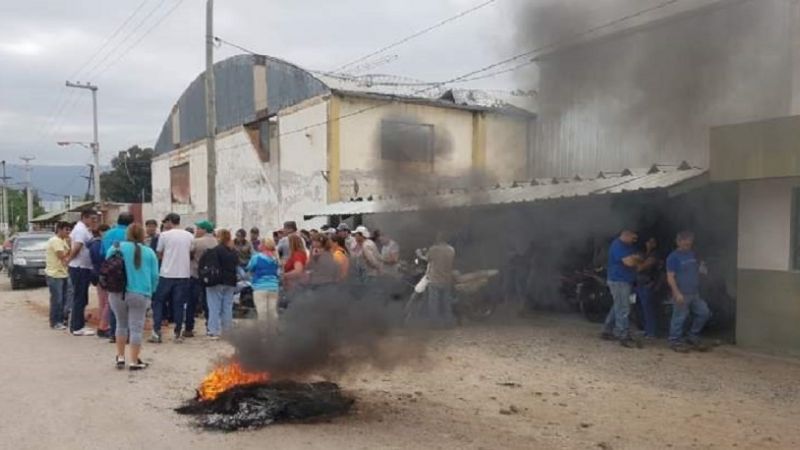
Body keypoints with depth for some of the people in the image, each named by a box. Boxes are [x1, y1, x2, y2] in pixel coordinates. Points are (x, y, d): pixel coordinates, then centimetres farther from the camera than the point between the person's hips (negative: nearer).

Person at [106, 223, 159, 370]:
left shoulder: (116, 247, 3)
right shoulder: (149, 252, 0)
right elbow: (154, 276, 2)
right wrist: (151, 292, 16)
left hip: (117, 293, 2)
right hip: (139, 294, -2)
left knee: (121, 324, 19)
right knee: (136, 328, 3)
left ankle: (120, 357, 22)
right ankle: (134, 362, 4)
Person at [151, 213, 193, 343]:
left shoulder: (164, 235, -4)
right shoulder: (189, 236, 4)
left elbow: (159, 254, 4)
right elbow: (191, 253, 9)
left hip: (167, 274, -3)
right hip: (184, 274, 3)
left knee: (158, 302, 9)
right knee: (179, 304, 8)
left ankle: (156, 332, 3)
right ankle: (178, 334, 9)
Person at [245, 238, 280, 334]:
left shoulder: (257, 257, -6)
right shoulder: (275, 258, 5)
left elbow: (249, 269, 6)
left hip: (260, 288, -4)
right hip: (273, 287, 4)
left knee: (262, 312, -3)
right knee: (272, 311, 7)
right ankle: (273, 332, 13)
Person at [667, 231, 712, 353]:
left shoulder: (693, 255, 13)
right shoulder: (673, 257, -9)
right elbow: (670, 277, -14)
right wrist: (677, 293, -20)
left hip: (695, 293, 8)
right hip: (682, 294, -8)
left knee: (704, 313, 7)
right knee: (679, 318, -3)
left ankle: (693, 338, 21)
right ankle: (675, 341, 11)